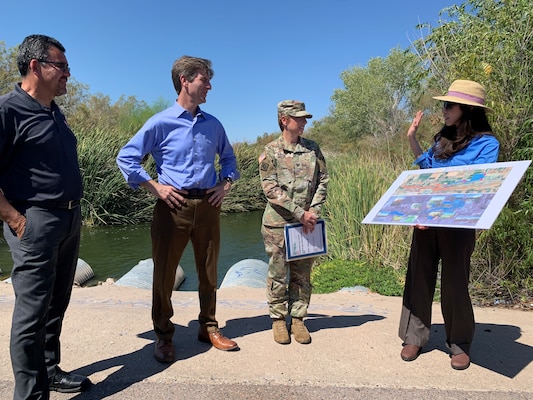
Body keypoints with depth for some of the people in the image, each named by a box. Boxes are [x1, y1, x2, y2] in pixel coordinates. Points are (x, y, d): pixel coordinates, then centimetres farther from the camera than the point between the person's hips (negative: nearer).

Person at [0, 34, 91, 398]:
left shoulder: (55, 114, 15)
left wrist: (73, 212, 15)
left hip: (70, 220, 8)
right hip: (36, 222, -8)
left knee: (57, 304, 17)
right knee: (33, 310, -1)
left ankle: (49, 370, 33)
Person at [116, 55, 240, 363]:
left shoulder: (213, 124, 11)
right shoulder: (161, 122, -3)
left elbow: (229, 158, 25)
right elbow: (126, 157, -1)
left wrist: (225, 185, 9)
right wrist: (155, 187, -8)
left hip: (208, 205, 4)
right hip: (173, 206, -3)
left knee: (209, 272, 12)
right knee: (164, 272, 4)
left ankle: (209, 328, 29)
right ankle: (164, 336, 21)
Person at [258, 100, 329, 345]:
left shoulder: (313, 148, 7)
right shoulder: (271, 151, -4)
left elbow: (323, 180, 6)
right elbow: (271, 189, -12)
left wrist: (313, 212, -7)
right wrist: (300, 213, -16)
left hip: (307, 222, 4)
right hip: (278, 222, -3)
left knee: (302, 274, 10)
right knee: (278, 273, 6)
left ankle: (297, 319, 24)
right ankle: (278, 319, 22)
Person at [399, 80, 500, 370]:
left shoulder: (486, 143, -6)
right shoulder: (443, 139, 12)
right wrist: (412, 139, 18)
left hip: (457, 224, -5)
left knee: (454, 282, 4)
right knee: (419, 276, 7)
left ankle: (459, 344, 23)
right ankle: (414, 337, 19)